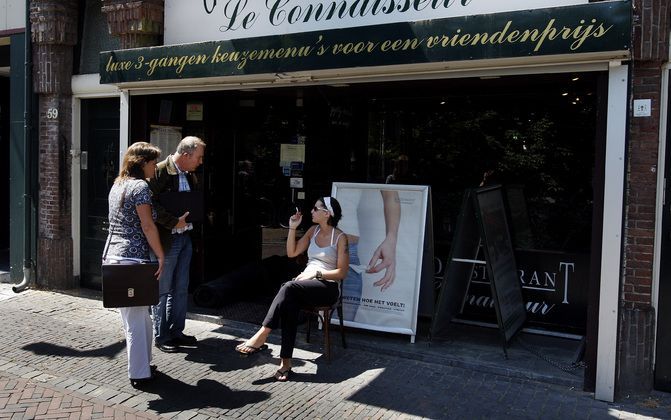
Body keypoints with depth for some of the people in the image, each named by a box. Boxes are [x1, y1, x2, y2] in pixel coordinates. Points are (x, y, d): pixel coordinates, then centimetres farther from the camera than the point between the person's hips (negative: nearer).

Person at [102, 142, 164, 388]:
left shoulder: (118, 185, 16)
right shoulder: (140, 186, -11)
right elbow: (147, 226, -15)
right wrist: (161, 256, -11)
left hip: (112, 255, 9)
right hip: (133, 258, -9)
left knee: (131, 315, 17)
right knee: (137, 317, -1)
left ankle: (141, 363, 28)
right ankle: (139, 374, 6)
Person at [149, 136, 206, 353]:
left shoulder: (190, 174, 9)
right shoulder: (160, 172, -15)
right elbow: (151, 204, -22)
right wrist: (174, 222, -22)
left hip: (185, 237, 8)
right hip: (166, 239, -8)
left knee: (181, 289, 14)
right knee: (163, 290, 5)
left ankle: (176, 332, 27)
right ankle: (161, 337, 17)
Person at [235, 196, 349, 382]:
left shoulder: (340, 237, -3)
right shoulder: (313, 230, 16)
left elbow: (342, 272, -6)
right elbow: (291, 253, 15)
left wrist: (317, 273, -16)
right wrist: (292, 228, 5)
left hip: (328, 286, -5)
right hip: (306, 283, 5)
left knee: (289, 288, -35)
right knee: (290, 303, -32)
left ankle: (262, 335, -36)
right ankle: (286, 361, -35)